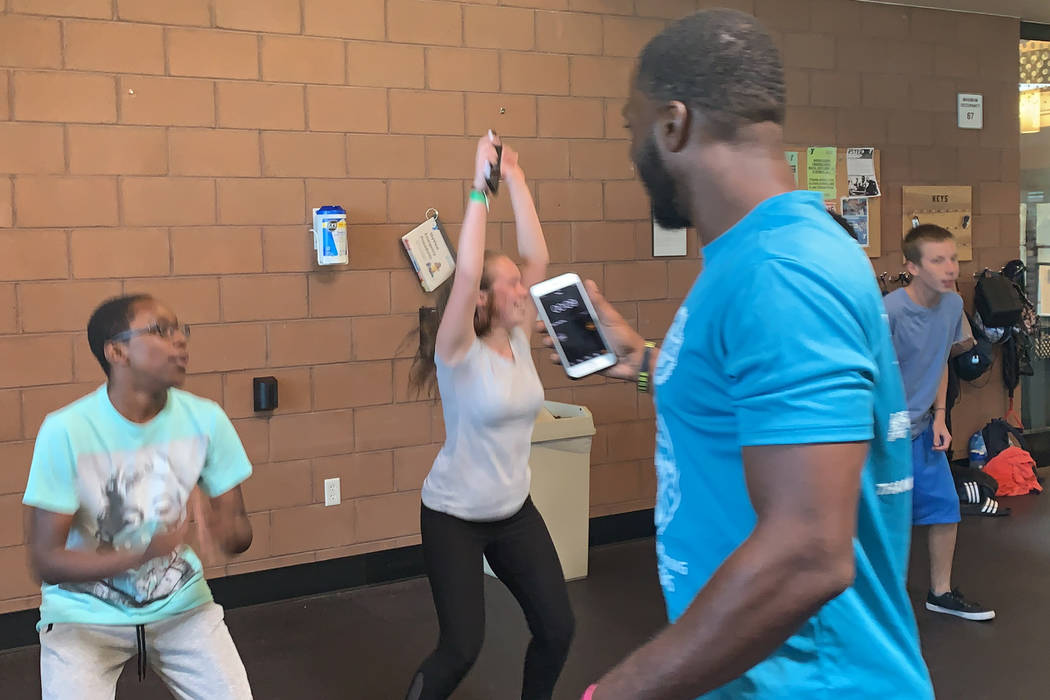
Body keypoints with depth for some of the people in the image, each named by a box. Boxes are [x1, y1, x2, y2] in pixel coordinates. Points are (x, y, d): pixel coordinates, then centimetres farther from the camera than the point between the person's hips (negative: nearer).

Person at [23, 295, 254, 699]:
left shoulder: (206, 419, -10)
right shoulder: (66, 431, -19)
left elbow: (242, 532, -4)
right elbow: (45, 560, -18)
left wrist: (224, 531, -29)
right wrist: (144, 554, -33)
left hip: (182, 604, 3)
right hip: (84, 615, -2)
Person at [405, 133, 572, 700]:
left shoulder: (518, 340, -1)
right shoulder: (459, 352, -18)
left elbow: (537, 257, -6)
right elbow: (466, 273, -34)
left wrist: (516, 181, -8)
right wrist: (480, 186, -31)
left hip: (515, 512, 6)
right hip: (454, 517, -6)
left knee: (557, 628, 5)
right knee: (461, 648, -4)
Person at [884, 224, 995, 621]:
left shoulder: (952, 304, -1)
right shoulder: (889, 312, -24)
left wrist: (939, 417, 6)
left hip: (922, 427, 7)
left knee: (946, 506, 11)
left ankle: (941, 593, 29)